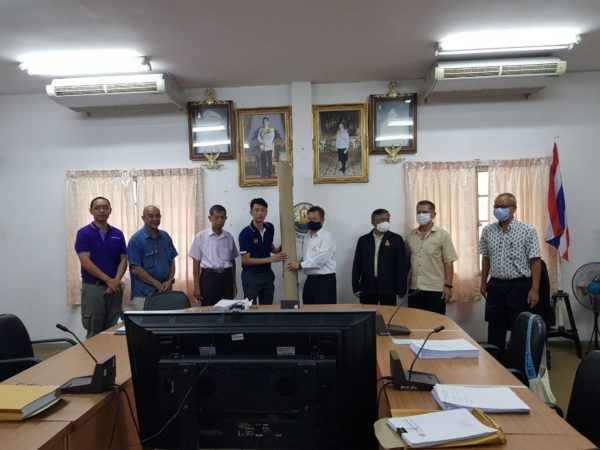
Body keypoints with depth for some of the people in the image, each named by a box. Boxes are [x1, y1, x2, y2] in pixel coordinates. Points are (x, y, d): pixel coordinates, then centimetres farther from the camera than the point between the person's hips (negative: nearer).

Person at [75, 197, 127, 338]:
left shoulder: (118, 234, 7)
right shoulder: (83, 233, -6)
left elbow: (123, 260, 4)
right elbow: (86, 262, -14)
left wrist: (116, 282, -12)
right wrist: (109, 280, -17)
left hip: (114, 288, 4)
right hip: (92, 287, -4)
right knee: (93, 332, 2)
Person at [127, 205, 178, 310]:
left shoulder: (165, 237, 8)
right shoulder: (136, 239, -8)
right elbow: (135, 269, -12)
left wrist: (170, 280, -4)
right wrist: (158, 284, -12)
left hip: (165, 292, 5)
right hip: (143, 294, -5)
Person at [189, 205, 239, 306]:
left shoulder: (229, 237, 6)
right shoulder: (201, 237, -4)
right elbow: (196, 262, -2)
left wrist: (234, 283, 13)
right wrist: (196, 286, -4)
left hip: (226, 277, 3)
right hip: (208, 277, -3)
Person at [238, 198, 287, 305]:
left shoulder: (270, 228, 0)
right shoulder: (245, 233, -17)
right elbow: (246, 260, -18)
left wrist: (277, 250, -5)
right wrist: (271, 259, -21)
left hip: (267, 274, 5)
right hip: (251, 276, -5)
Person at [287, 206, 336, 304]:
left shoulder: (326, 236, -10)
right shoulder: (306, 238, 14)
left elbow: (321, 259, -20)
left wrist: (300, 265, -15)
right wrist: (296, 265, 1)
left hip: (325, 281, -7)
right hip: (310, 280, 7)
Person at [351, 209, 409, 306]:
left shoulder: (396, 239, 1)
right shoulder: (363, 240, 6)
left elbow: (402, 265, -1)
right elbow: (357, 265, 7)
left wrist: (401, 289, -5)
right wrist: (356, 287, 3)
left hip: (388, 288, -1)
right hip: (367, 288, 2)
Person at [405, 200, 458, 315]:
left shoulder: (442, 235, -4)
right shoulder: (410, 235, 7)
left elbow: (448, 262, -6)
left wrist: (448, 286, -11)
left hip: (435, 289, -4)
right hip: (414, 289, 4)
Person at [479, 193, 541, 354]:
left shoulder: (528, 231, -8)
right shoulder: (488, 231, 4)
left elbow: (535, 261, -9)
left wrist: (534, 289, -13)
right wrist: (483, 283, 13)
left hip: (519, 286, -4)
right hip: (496, 286, 4)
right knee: (495, 330, 11)